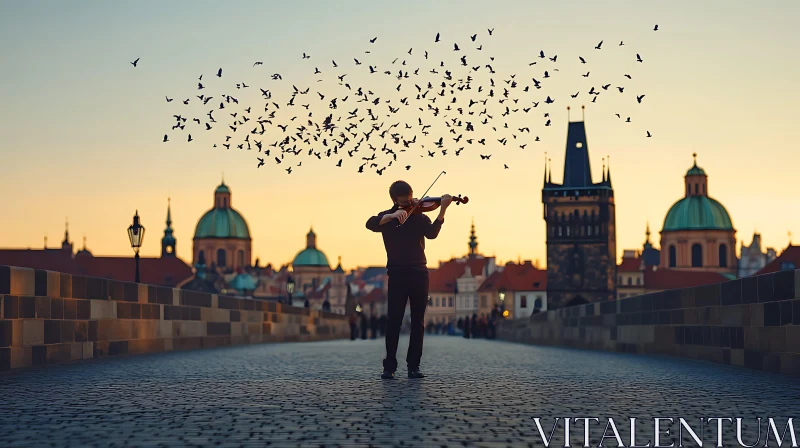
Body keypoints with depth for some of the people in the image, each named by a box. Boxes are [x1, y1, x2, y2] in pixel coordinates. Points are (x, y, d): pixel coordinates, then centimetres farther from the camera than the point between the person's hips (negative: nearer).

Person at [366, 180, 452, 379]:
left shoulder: (419, 217, 10)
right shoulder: (387, 217, 8)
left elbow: (432, 233, -11)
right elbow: (370, 224, -14)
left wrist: (442, 209, -26)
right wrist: (392, 216, -31)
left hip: (419, 273, 2)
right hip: (397, 274, -2)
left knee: (418, 322, 2)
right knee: (394, 320, -6)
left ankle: (413, 366, 7)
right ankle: (389, 366, -2)